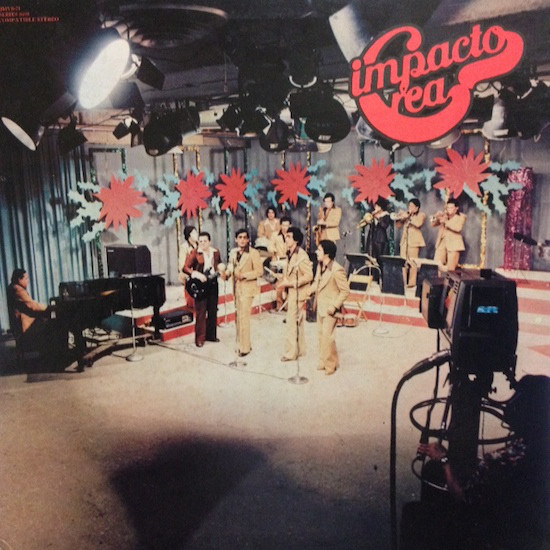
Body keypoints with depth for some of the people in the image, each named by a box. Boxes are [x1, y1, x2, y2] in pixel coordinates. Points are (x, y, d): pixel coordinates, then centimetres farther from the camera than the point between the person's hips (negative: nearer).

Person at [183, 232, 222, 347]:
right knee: (201, 312, -4)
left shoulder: (215, 252, 8)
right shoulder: (194, 253, -5)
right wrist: (197, 274, -22)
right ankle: (200, 338, 4)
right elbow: (185, 268, -10)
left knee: (213, 311, 11)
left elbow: (219, 264, 22)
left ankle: (211, 335, 24)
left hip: (212, 284, 5)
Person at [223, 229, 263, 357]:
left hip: (247, 288, -7)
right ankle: (243, 343, 26)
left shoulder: (253, 253, -9)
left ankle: (244, 348, 0)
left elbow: (259, 271, -11)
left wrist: (244, 275, -21)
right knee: (239, 317, 13)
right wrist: (226, 273, -4)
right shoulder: (233, 252, 9)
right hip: (237, 288, 7)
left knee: (243, 317, -8)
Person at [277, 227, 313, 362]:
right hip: (291, 293, 9)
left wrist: (290, 283, -21)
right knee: (297, 322, 18)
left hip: (298, 294, -9)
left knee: (292, 323, -2)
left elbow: (309, 276, -22)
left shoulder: (301, 256, -19)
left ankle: (291, 352, 8)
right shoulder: (289, 254, 9)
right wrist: (282, 281, 3)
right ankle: (300, 349, 30)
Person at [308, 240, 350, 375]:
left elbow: (345, 291, -18)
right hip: (320, 306, 8)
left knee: (327, 336, -4)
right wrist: (309, 291, 0)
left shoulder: (337, 270, -23)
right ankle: (323, 361, 30)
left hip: (330, 309, -8)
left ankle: (331, 364, 13)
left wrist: (334, 306, -20)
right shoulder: (320, 265, 2)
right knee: (321, 335, 16)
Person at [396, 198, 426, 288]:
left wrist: (409, 217, -9)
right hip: (404, 241, 5)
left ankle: (412, 282, -6)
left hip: (414, 241, -5)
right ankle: (403, 281, 7)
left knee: (412, 263, -9)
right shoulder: (405, 214, 19)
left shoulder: (421, 215, 4)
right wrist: (400, 218, -1)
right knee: (403, 262, 0)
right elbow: (398, 225, 17)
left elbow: (418, 224, -15)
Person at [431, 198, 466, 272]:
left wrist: (445, 222, -23)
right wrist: (436, 218, -12)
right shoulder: (444, 215, 11)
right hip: (442, 243, 4)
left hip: (453, 244, -4)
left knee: (450, 269, -5)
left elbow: (458, 228, -18)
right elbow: (433, 225, 8)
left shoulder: (461, 217, -1)